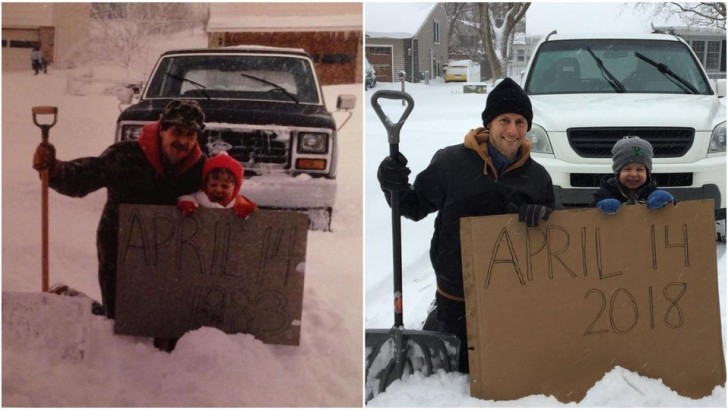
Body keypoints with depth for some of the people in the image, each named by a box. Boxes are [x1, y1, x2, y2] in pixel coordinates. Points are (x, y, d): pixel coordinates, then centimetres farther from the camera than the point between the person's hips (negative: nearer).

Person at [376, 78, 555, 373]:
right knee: (458, 367, 11)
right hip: (457, 293, -2)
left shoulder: (537, 176, 0)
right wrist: (394, 187, -19)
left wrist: (541, 215, -17)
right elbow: (416, 206, 1)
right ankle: (435, 323, 39)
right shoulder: (451, 162, -9)